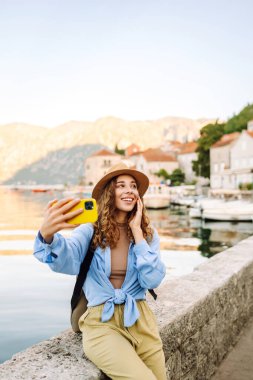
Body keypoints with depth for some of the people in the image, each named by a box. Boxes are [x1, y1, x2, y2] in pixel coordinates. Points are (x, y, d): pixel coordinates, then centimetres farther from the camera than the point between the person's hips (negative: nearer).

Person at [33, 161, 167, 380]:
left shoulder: (148, 233, 1)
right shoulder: (91, 230, -8)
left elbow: (152, 280, -11)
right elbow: (67, 261, -29)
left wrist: (137, 232, -14)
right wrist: (48, 236, -51)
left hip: (140, 320, 4)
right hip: (101, 322, -4)